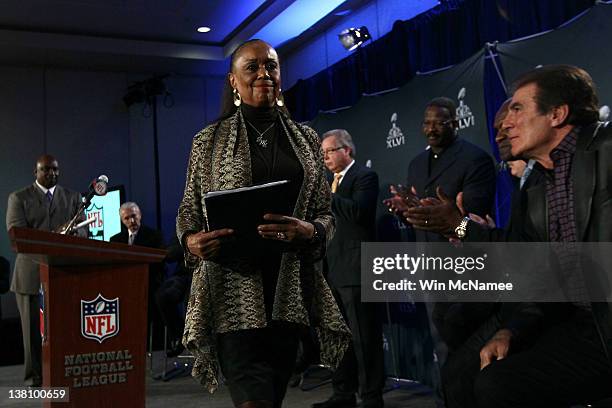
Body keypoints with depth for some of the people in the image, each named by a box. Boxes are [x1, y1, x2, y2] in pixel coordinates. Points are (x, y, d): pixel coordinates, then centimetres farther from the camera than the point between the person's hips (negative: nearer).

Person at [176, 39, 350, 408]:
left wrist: (308, 232, -13)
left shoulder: (306, 139, 11)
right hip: (235, 289, -2)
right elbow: (188, 212, 8)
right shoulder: (209, 140, 6)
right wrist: (191, 241, -15)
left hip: (290, 290, 3)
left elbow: (326, 214, 10)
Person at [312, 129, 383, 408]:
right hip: (334, 270, 9)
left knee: (364, 338, -3)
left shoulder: (365, 176, -5)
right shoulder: (334, 181, 20)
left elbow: (358, 211, -22)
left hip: (355, 270, -9)